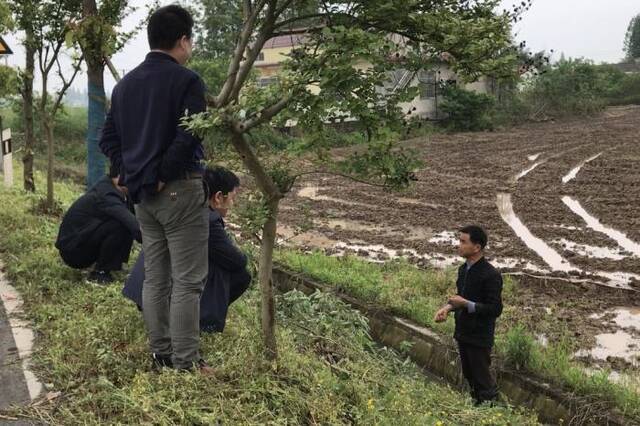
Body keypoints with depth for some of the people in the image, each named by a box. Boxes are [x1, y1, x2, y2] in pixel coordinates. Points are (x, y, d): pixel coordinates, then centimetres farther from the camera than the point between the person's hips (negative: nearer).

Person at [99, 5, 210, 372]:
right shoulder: (186, 80, -11)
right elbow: (189, 137, -22)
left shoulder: (125, 84, 13)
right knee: (187, 281, -1)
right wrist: (163, 175, -11)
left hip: (142, 195, 7)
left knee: (155, 279, 13)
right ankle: (185, 363, 3)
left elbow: (108, 140, 14)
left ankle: (160, 356, 21)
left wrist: (133, 172, 7)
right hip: (180, 190, -7)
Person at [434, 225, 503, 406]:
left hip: (480, 337, -8)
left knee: (483, 379, 4)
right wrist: (447, 307, -3)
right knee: (469, 376, 20)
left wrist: (466, 304, -26)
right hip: (463, 333, 8)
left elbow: (495, 309, -21)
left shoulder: (491, 275, -21)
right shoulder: (463, 269, 5)